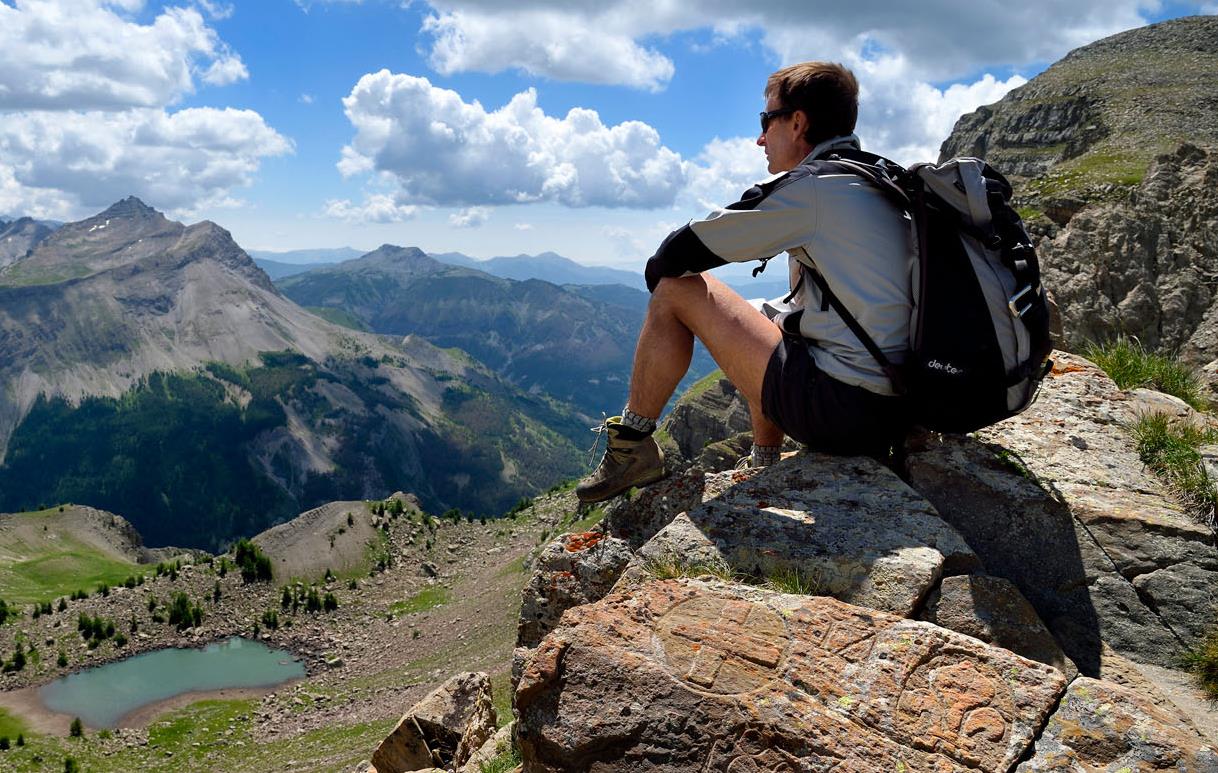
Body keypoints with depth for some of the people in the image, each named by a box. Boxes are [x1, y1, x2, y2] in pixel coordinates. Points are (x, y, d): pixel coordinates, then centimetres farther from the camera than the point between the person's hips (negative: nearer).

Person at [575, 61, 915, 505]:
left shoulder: (809, 186, -10)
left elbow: (676, 256, -7)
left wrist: (658, 271, 15)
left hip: (840, 410, -9)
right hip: (896, 412, 9)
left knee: (675, 289, -1)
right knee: (765, 319, 33)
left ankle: (631, 448, 10)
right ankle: (763, 471, 35)